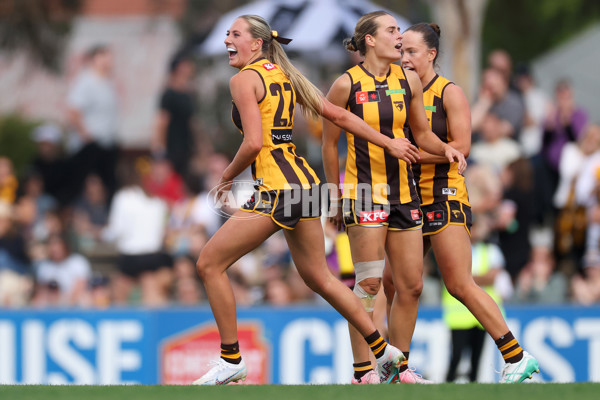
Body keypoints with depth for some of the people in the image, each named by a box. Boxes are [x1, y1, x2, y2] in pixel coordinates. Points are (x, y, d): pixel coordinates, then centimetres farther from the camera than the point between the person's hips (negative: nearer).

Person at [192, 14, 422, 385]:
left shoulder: (245, 79, -7)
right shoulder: (285, 76, 16)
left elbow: (254, 143, -18)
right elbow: (339, 116, 16)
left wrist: (228, 175, -1)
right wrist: (389, 143, 20)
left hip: (276, 188, -9)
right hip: (305, 182, 9)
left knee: (210, 265, 0)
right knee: (320, 278, 19)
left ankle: (231, 361, 2)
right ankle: (386, 352, 21)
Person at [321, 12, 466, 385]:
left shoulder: (409, 80, 5)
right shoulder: (347, 84, -8)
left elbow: (422, 133, 16)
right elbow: (330, 144, 1)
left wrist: (445, 149, -5)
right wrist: (335, 196, 3)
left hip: (404, 191, 5)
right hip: (365, 190, -5)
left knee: (411, 284, 5)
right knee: (369, 281, -10)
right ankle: (362, 369, -4)